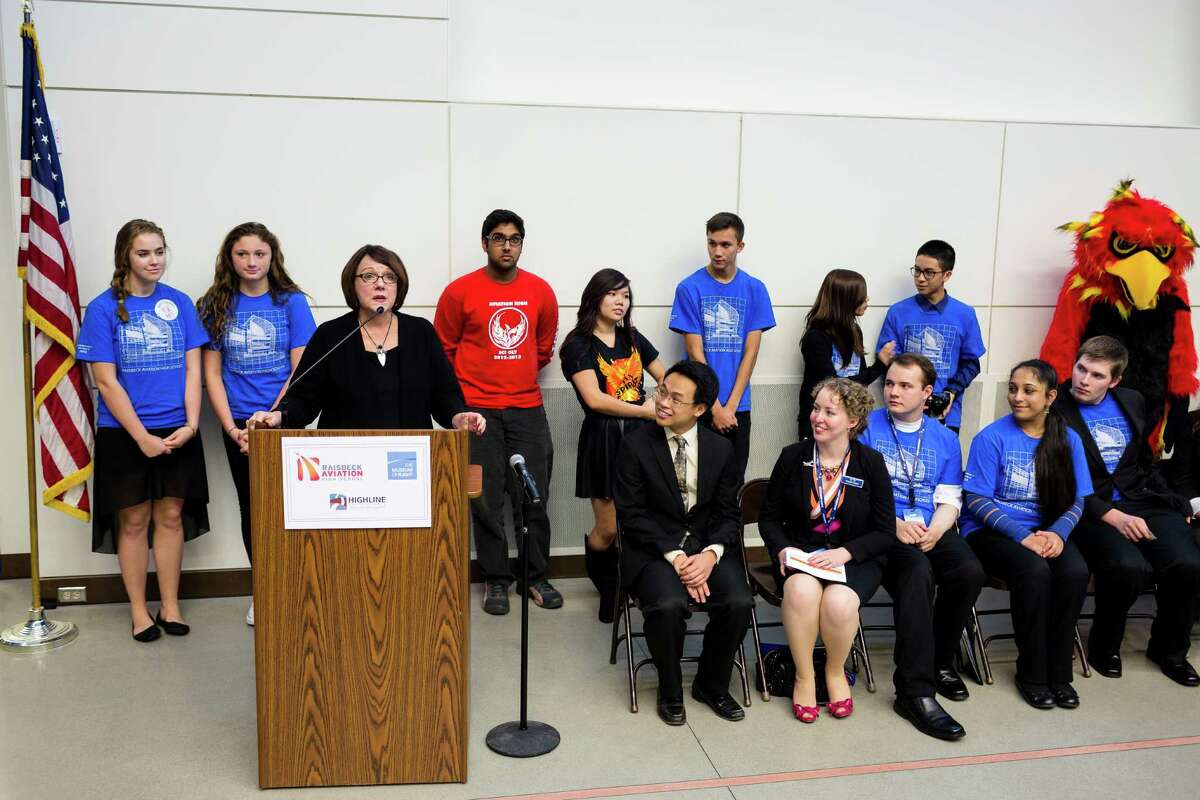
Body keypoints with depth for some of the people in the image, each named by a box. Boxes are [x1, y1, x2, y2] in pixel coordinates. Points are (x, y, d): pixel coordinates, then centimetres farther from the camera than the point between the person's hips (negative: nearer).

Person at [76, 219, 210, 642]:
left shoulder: (180, 303, 3)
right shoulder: (103, 308, -6)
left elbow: (192, 370, 3)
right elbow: (106, 382, -9)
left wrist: (191, 424, -10)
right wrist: (142, 436, -13)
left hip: (177, 432, 2)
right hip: (124, 434, -2)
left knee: (170, 516, 9)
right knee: (133, 520, 7)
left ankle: (170, 605, 21)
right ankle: (138, 609, 21)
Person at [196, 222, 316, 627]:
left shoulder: (290, 301, -2)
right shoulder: (216, 305, 4)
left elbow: (300, 370, -6)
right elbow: (212, 373, 3)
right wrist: (232, 428, -7)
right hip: (239, 426, 2)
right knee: (252, 508, 10)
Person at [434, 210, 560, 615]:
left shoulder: (541, 291, 4)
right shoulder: (459, 291, -4)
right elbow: (445, 350, 6)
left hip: (528, 408, 3)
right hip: (477, 410, -2)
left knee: (534, 497, 6)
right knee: (486, 500, 3)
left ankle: (536, 577, 19)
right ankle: (495, 579, 15)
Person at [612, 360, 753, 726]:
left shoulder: (721, 449, 5)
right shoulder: (636, 445, -4)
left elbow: (728, 514, 5)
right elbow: (632, 516, -7)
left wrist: (710, 554, -15)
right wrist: (674, 556, -18)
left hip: (708, 547, 3)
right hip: (654, 548, -3)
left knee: (738, 603, -23)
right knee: (668, 605, -31)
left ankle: (711, 685, 6)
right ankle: (670, 691, -1)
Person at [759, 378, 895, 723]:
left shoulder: (871, 463, -1)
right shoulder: (793, 456, 2)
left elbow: (884, 532, -1)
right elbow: (769, 517, 9)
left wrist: (843, 553, -16)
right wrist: (783, 549, -12)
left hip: (855, 558, -1)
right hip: (800, 553, 1)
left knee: (839, 601, -32)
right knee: (801, 589, -34)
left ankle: (835, 672, 1)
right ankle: (803, 676, -11)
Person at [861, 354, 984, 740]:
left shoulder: (945, 439, 17)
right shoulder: (867, 427, 4)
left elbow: (949, 501, 11)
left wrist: (934, 531, -10)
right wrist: (895, 524, -17)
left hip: (932, 530, 4)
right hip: (882, 529, -4)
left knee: (970, 571, -26)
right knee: (918, 572, -35)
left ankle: (939, 661, 0)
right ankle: (915, 691, -30)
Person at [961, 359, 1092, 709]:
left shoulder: (1068, 440, 5)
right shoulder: (992, 438, -7)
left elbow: (1076, 500, 5)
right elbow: (977, 500, -10)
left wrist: (1057, 533, -16)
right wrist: (1023, 536, -21)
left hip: (1047, 531, 4)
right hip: (992, 531, -3)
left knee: (1075, 572, -27)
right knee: (1035, 571, -32)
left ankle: (1058, 671, -10)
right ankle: (1031, 672, -14)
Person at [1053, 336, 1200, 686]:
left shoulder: (1132, 402, 16)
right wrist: (1112, 516, -19)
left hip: (1142, 502, 5)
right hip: (1090, 509, -5)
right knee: (1130, 566, -33)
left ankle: (1169, 648, 7)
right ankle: (1104, 646, -3)